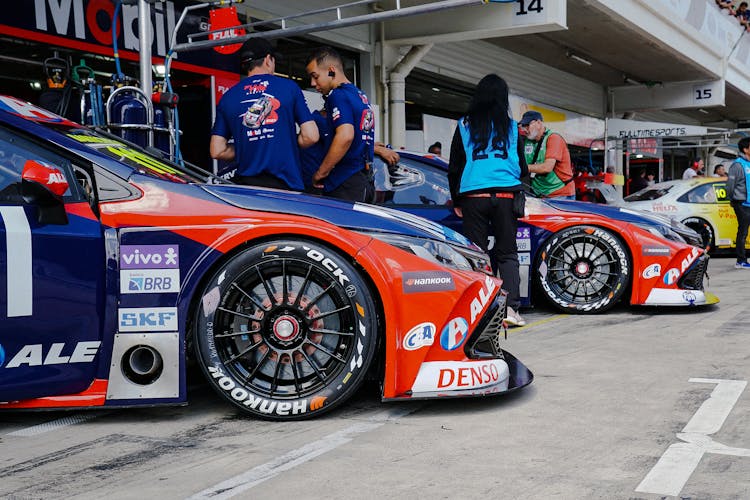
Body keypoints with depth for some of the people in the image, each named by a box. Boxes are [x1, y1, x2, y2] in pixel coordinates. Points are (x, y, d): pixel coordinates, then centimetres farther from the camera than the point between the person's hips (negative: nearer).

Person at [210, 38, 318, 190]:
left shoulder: (228, 97, 9)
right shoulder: (289, 86, 3)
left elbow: (217, 151, 6)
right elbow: (310, 136, -1)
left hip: (246, 183, 3)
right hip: (286, 184, -2)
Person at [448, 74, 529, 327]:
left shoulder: (465, 125, 8)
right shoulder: (510, 126, 10)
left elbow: (454, 168, 9)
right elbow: (522, 166, 15)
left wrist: (456, 201, 17)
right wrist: (519, 191, 34)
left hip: (473, 195, 0)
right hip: (506, 194, 1)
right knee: (507, 253, 5)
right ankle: (511, 306, -7)